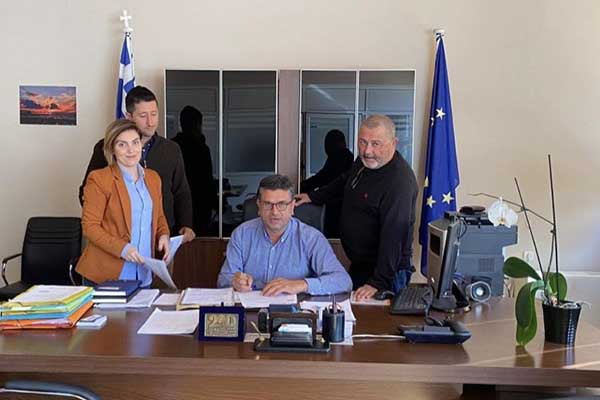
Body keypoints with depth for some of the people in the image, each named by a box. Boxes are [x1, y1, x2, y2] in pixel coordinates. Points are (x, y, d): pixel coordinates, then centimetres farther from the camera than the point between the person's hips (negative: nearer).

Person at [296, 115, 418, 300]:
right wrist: (314, 196, 29)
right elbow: (345, 181, 25)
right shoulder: (365, 160, 2)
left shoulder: (399, 182, -28)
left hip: (385, 271, -9)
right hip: (358, 264, 9)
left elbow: (394, 236, -32)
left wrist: (378, 283, -34)